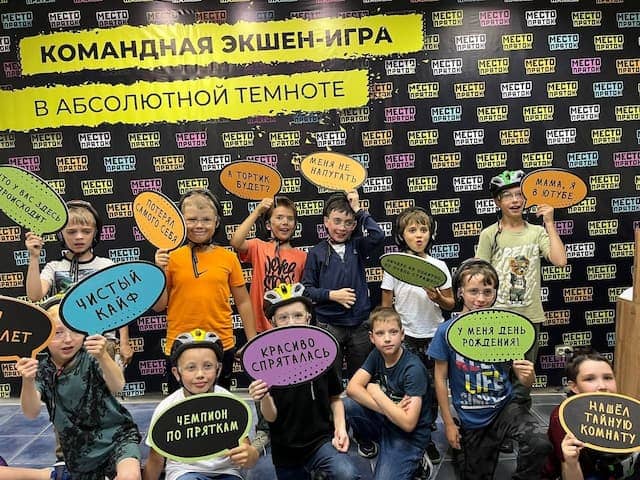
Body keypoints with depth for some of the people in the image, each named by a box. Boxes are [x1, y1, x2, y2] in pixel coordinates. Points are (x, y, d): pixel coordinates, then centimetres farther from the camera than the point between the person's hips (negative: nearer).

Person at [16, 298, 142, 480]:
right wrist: (28, 381, -36)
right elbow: (32, 413, -17)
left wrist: (102, 356, -49)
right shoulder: (43, 372, -2)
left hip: (116, 436, -4)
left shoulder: (91, 359, -12)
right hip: (78, 452, 5)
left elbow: (117, 387, -30)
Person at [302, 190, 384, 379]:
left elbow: (378, 235, -16)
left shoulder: (357, 247, 4)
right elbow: (307, 288, -2)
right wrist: (331, 295, -16)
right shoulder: (317, 252, -2)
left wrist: (358, 210, -11)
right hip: (329, 325, -2)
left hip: (360, 325, 2)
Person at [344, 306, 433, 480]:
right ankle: (367, 441, 12)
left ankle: (415, 462, 3)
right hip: (385, 420, 6)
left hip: (409, 435, -6)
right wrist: (389, 409, -25)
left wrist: (376, 393, -18)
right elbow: (352, 387, -12)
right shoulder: (377, 355, -4)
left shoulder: (413, 368, -23)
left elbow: (407, 423, -28)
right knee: (344, 405, -16)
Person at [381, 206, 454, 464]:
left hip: (434, 337, 2)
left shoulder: (439, 266, -1)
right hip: (405, 338, -1)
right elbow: (386, 306, 0)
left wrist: (439, 299, -16)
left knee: (433, 390, 10)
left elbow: (451, 304, 5)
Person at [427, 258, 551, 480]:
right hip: (471, 418, 0)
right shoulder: (447, 331, -14)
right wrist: (448, 423, -3)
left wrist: (528, 374, -28)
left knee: (539, 444, -28)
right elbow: (440, 378, -5)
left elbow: (525, 380, -4)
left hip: (504, 406, 0)